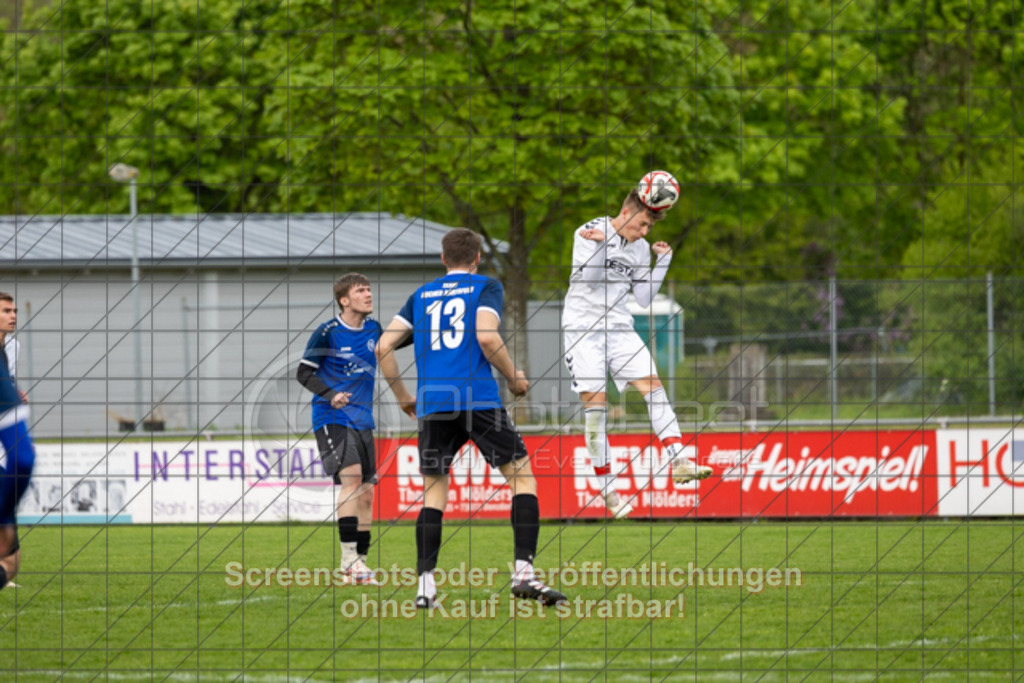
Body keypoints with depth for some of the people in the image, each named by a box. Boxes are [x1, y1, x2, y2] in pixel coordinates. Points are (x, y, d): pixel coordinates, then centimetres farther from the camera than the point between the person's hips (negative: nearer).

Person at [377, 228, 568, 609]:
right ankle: (523, 571, -9)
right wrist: (513, 378, 3)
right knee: (522, 477, 5)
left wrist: (402, 396, 21)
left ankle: (425, 584, 2)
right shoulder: (486, 287, 8)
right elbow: (486, 336, -10)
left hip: (432, 405, 4)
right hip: (478, 399, -4)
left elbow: (384, 346, 12)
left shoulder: (421, 296, 19)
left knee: (434, 491, 13)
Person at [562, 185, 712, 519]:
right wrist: (599, 245, -28)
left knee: (653, 385, -12)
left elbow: (644, 298, 6)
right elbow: (589, 277, -15)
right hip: (582, 325, -5)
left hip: (619, 327, 5)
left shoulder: (640, 249, 8)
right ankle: (606, 487, -4)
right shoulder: (589, 233, -6)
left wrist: (663, 262, -2)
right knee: (595, 403, -9)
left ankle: (679, 462, -18)